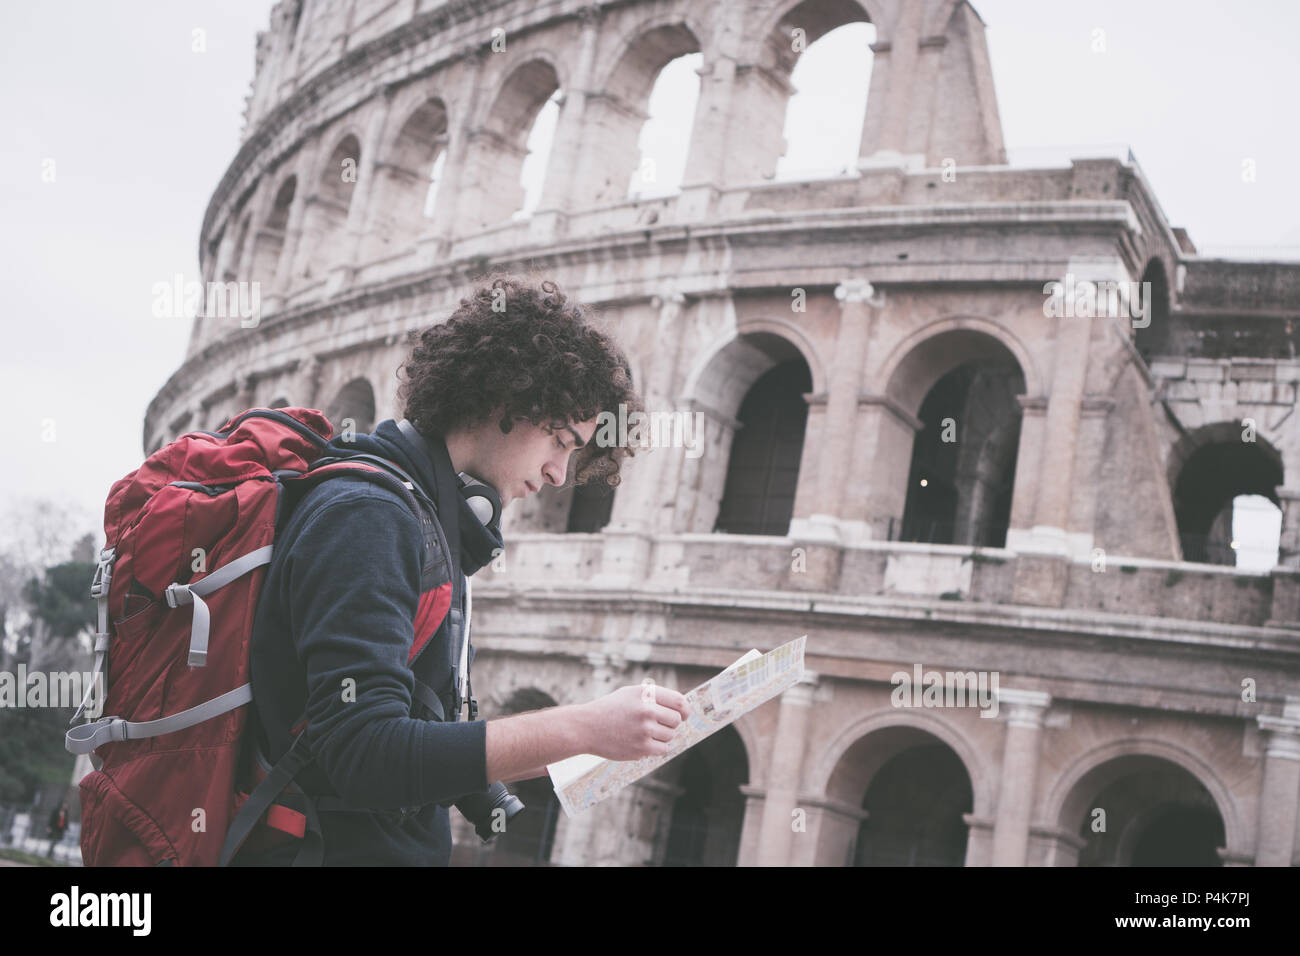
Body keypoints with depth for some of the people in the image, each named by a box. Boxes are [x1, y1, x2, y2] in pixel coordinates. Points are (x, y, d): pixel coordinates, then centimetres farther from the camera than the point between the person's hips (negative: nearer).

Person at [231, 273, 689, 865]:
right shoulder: (365, 516, -12)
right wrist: (581, 728, -20)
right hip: (346, 850, -8)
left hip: (402, 846, 8)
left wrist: (561, 759, 10)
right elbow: (363, 754, -21)